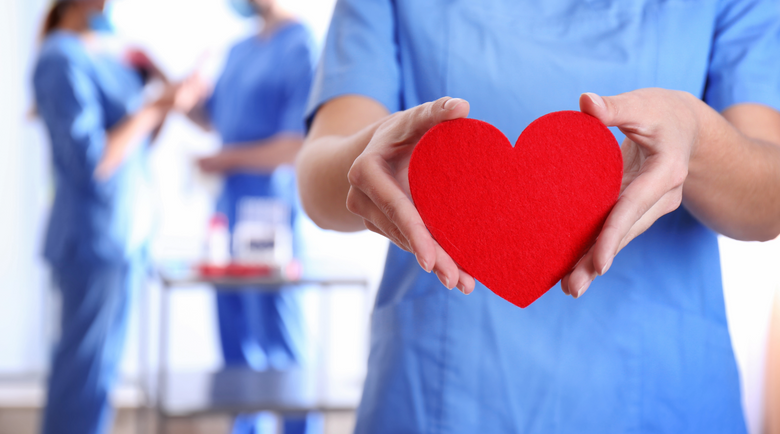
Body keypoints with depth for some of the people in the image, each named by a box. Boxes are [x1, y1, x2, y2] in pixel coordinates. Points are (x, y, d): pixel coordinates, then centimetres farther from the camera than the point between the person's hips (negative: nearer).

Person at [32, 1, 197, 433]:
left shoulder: (110, 53, 11)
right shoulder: (62, 60, -16)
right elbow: (91, 161, -22)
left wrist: (170, 100, 4)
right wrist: (154, 110, -15)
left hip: (127, 234, 9)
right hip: (93, 237, -9)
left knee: (102, 363, 16)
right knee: (86, 369, -2)